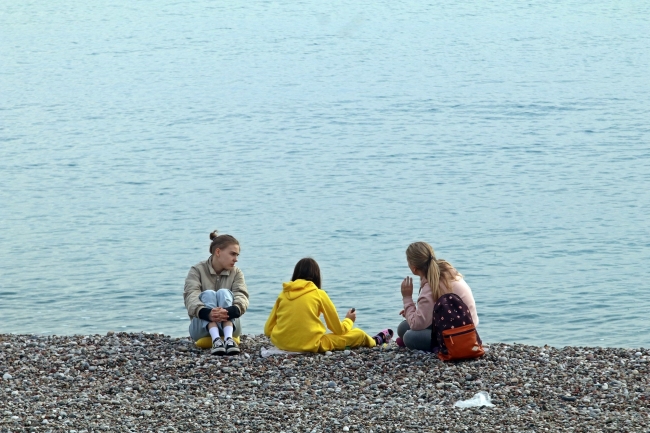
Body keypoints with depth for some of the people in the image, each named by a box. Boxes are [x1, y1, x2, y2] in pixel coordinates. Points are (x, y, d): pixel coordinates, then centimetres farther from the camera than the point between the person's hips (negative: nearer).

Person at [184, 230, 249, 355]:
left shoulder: (236, 273, 7)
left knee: (224, 293, -23)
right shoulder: (197, 271, 0)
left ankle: (229, 339, -47)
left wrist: (229, 312, -39)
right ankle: (216, 340, -49)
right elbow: (190, 297, -18)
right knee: (208, 294, -26)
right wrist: (207, 313, -42)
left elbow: (242, 297, -14)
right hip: (201, 327, -1)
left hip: (228, 325, 1)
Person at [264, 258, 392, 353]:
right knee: (359, 334, 16)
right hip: (310, 345, -4)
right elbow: (338, 330, 7)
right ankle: (375, 341, 50)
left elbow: (267, 330, 7)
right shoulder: (319, 294, 1)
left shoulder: (284, 293, 9)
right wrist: (349, 320, 29)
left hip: (280, 343, 5)